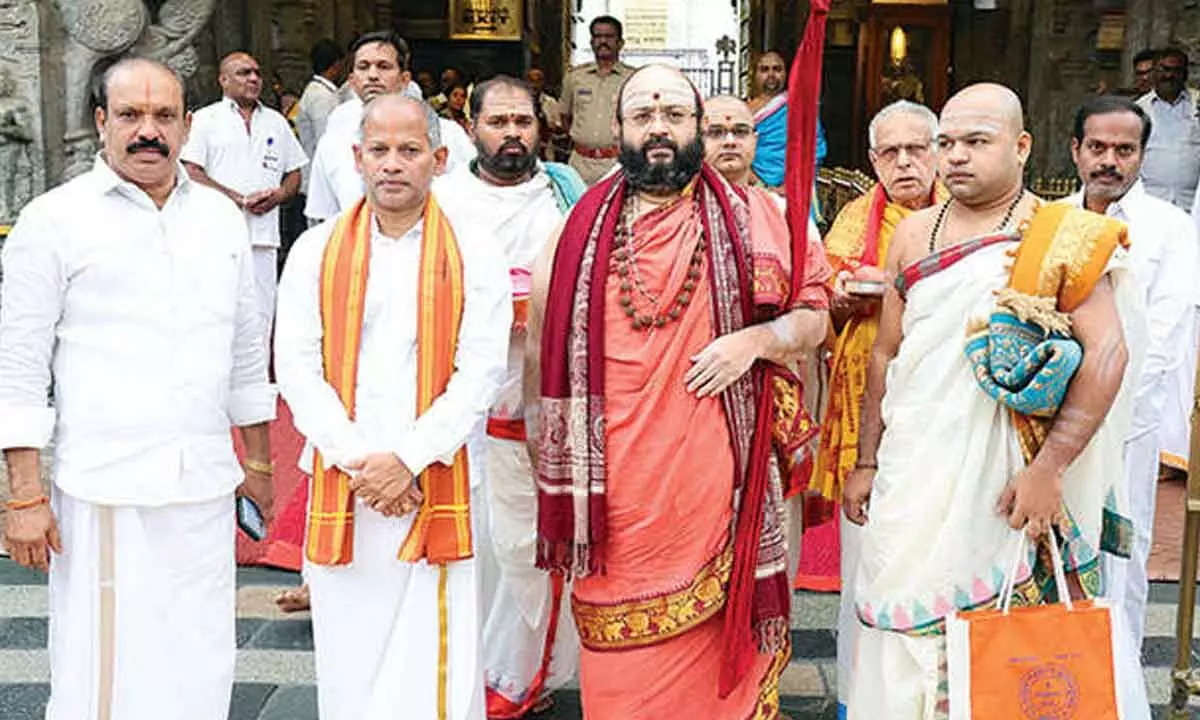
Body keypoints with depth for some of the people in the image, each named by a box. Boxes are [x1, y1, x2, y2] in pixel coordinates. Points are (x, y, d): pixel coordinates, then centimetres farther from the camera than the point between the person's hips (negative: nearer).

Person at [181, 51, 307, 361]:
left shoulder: (277, 122, 20)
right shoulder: (205, 119, 6)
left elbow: (295, 173, 22)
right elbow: (191, 173, -3)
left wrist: (279, 195, -1)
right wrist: (241, 199, -11)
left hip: (264, 234, 4)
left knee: (261, 317, 3)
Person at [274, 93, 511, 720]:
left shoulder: (472, 255, 2)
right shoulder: (316, 250, 6)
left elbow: (479, 373, -5)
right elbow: (296, 367, 0)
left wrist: (408, 457, -13)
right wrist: (356, 458, -10)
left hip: (437, 483, -1)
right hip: (341, 485, 2)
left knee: (435, 655, 2)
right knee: (348, 653, 9)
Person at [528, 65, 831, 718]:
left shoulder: (749, 220, 3)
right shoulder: (582, 227, 7)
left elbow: (813, 316, 7)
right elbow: (542, 348, 12)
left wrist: (756, 339, -13)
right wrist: (546, 456, 9)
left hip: (712, 487, -1)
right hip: (611, 493, 1)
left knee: (708, 646, 9)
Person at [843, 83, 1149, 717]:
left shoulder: (1064, 238, -4)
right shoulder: (913, 235, 9)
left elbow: (1108, 353, -11)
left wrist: (1048, 469, -18)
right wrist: (866, 462, 12)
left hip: (1004, 482, -4)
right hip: (910, 479, 4)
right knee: (906, 624, 10)